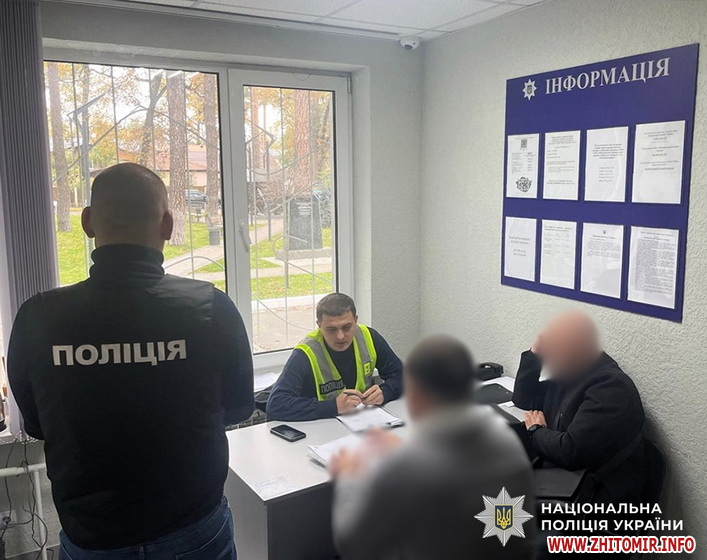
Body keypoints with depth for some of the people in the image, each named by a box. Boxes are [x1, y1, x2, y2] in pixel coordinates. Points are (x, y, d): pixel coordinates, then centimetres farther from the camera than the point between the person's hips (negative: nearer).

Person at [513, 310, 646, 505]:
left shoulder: (612, 387, -20)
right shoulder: (567, 374, 7)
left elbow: (571, 452, -28)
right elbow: (524, 400, 16)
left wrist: (536, 431, -8)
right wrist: (534, 354, 3)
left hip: (595, 498, -8)